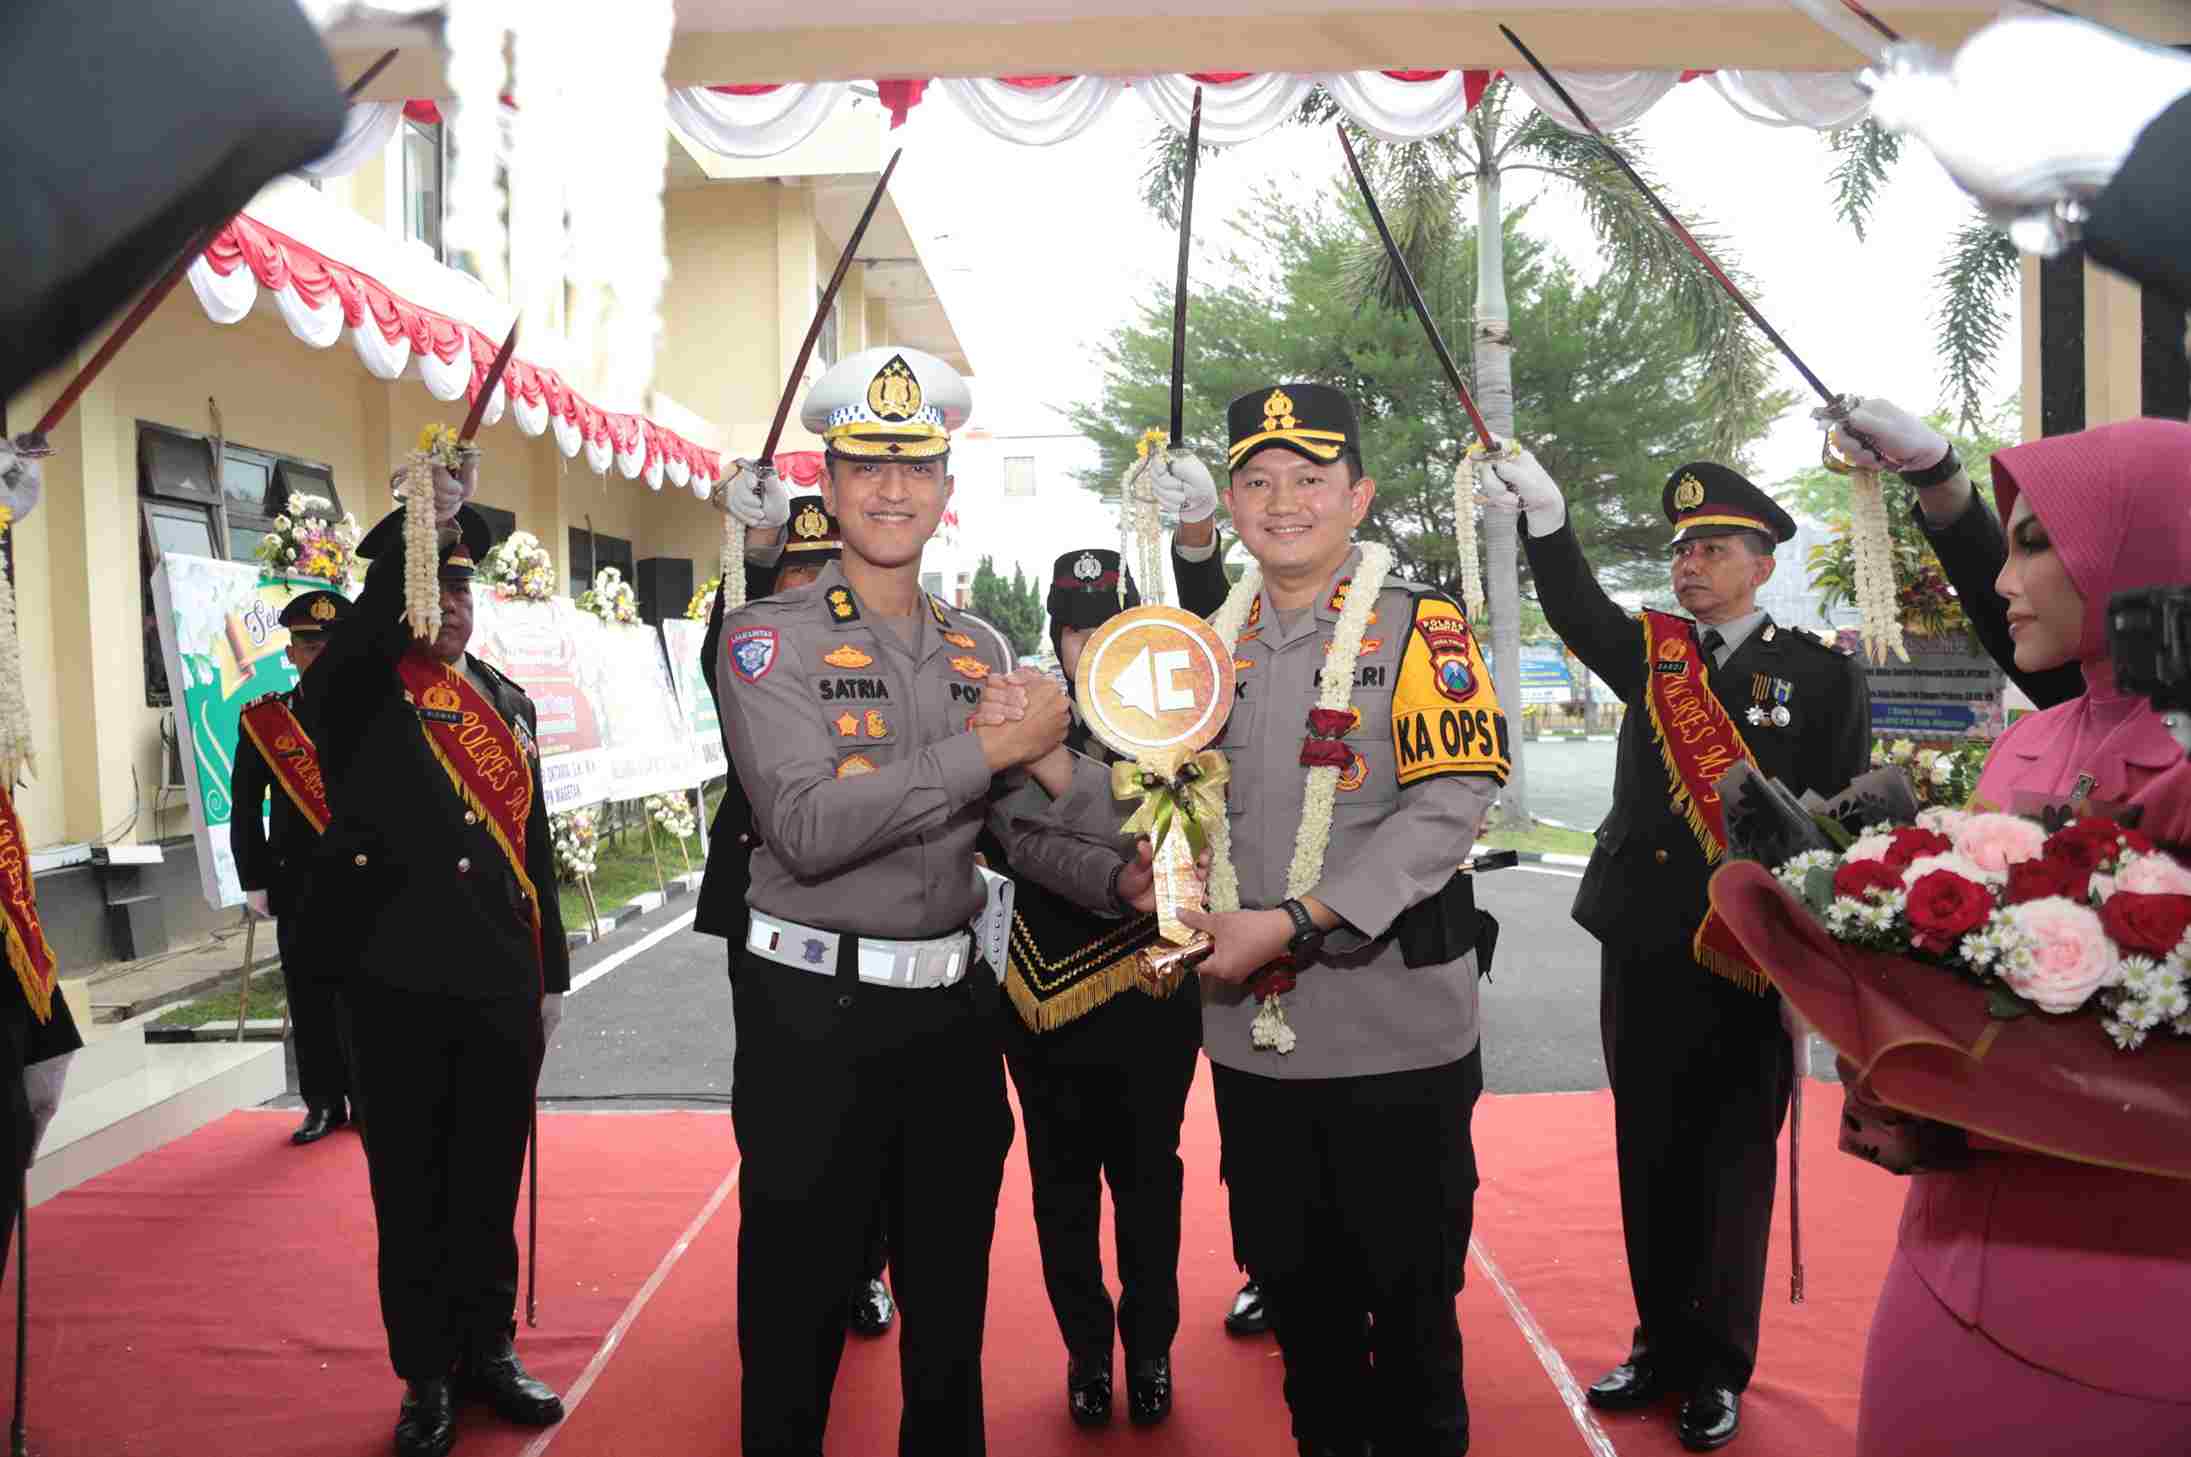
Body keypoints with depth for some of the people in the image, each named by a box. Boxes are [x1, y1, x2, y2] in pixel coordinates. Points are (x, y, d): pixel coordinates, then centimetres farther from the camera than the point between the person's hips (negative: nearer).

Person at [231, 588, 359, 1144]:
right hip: (297, 880, 1)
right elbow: (245, 808, 5)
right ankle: (324, 1104, 18)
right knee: (310, 999, 6)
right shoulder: (262, 720, 4)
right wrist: (255, 881, 0)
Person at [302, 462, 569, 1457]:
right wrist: (420, 525, -37)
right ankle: (426, 1377, 23)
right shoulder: (356, 694, -2)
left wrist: (549, 975, 12)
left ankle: (488, 1349, 30)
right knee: (411, 1187, 8)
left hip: (503, 984, 4)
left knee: (491, 1179, 13)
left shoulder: (508, 702, 12)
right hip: (400, 988, -4)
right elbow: (362, 628, -28)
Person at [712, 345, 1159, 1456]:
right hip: (814, 1012, -4)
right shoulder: (770, 638, -7)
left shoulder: (982, 648, 9)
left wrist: (1117, 880, -7)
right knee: (797, 1307, 9)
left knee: (950, 1299, 18)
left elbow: (1024, 828, 12)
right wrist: (989, 748, -22)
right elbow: (807, 825, -21)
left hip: (954, 1001, 5)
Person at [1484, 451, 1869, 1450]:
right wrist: (1545, 522, -30)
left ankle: (1720, 1369, 22)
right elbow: (1578, 613, -12)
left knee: (1732, 1160, 7)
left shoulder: (1820, 673, 0)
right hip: (1641, 948, 3)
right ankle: (1663, 1341, 29)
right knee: (1648, 1153, 12)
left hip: (1747, 961, -3)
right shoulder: (1652, 651, 8)